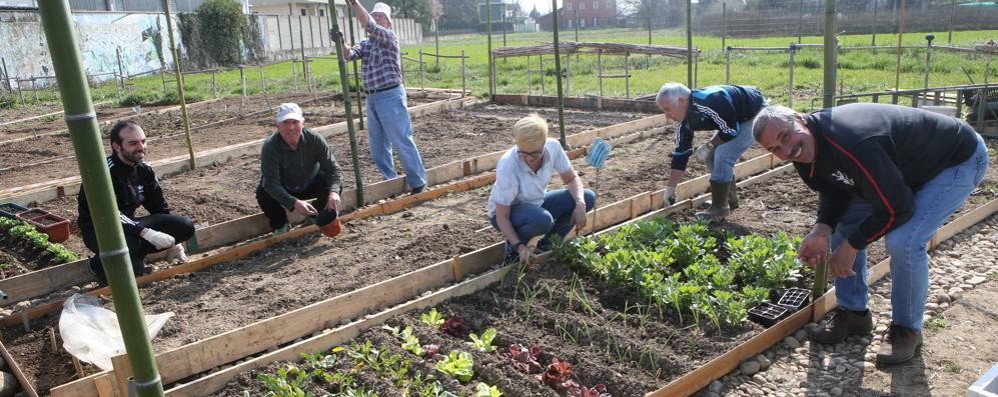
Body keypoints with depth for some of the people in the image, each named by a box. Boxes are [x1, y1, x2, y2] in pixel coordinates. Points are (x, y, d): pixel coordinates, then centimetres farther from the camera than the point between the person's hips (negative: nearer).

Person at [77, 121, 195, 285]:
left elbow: (159, 207, 8)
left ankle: (135, 255, 0)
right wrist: (146, 233, -42)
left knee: (186, 226, -9)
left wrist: (172, 244, 7)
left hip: (128, 224, 7)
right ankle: (99, 263, -7)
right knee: (127, 243, -41)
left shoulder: (144, 169, 0)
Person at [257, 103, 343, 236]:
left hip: (311, 184, 2)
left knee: (333, 185, -24)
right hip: (284, 190, -2)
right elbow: (271, 183, -36)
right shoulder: (269, 147, -30)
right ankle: (280, 226, -2)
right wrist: (294, 203, -51)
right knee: (263, 193, -32)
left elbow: (332, 167, -22)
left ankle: (315, 217, 6)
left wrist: (334, 192, -43)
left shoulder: (314, 139, -23)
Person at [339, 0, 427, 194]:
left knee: (401, 140, -5)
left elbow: (369, 26, -22)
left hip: (390, 96, -8)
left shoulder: (389, 37, -6)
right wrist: (341, 42, -21)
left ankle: (418, 180, 4)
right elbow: (349, 55, -2)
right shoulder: (365, 43, 15)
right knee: (377, 145, 11)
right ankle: (390, 180, 23)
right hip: (371, 98, 8)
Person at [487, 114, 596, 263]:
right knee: (542, 220, -38)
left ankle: (548, 244, 5)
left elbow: (572, 178, -5)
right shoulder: (507, 167, -34)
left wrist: (580, 204, -22)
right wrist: (519, 246, -35)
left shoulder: (553, 147, -21)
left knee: (587, 198, -10)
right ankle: (512, 248, -7)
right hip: (508, 211, -6)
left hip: (536, 205, 6)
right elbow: (501, 216, -27)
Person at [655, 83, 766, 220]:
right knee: (712, 157, 4)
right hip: (735, 118, 8)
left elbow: (731, 130, -27)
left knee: (722, 155, -18)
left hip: (756, 115, -8)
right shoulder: (685, 122, -7)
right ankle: (729, 199, 20)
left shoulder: (709, 102, -35)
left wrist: (709, 146, -17)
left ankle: (720, 207, -7)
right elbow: (680, 154, -1)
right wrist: (670, 188, 1)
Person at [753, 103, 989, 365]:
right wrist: (821, 230, -16)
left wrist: (851, 245, -21)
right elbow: (835, 192, 1)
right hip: (905, 164, 9)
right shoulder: (806, 151, -12)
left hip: (960, 159, -8)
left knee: (903, 241, -25)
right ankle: (854, 313, 16)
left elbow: (895, 209, -32)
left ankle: (907, 329, -1)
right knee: (845, 223, 2)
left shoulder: (853, 144, -40)